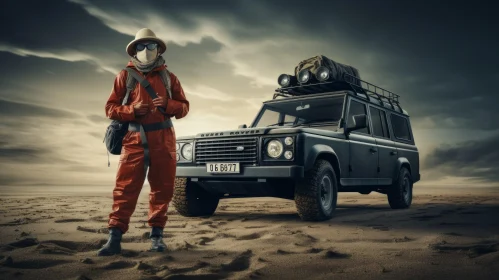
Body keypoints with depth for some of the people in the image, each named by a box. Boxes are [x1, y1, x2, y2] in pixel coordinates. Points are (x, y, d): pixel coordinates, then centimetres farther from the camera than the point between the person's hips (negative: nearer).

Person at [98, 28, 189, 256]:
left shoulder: (169, 77, 13)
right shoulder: (125, 76, 9)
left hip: (163, 139, 2)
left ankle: (157, 235, 12)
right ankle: (115, 238, -4)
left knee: (162, 188, 3)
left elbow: (184, 107, 11)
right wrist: (132, 109, -12)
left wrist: (167, 104, -10)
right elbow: (110, 108, 6)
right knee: (125, 188, -5)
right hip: (135, 139, -1)